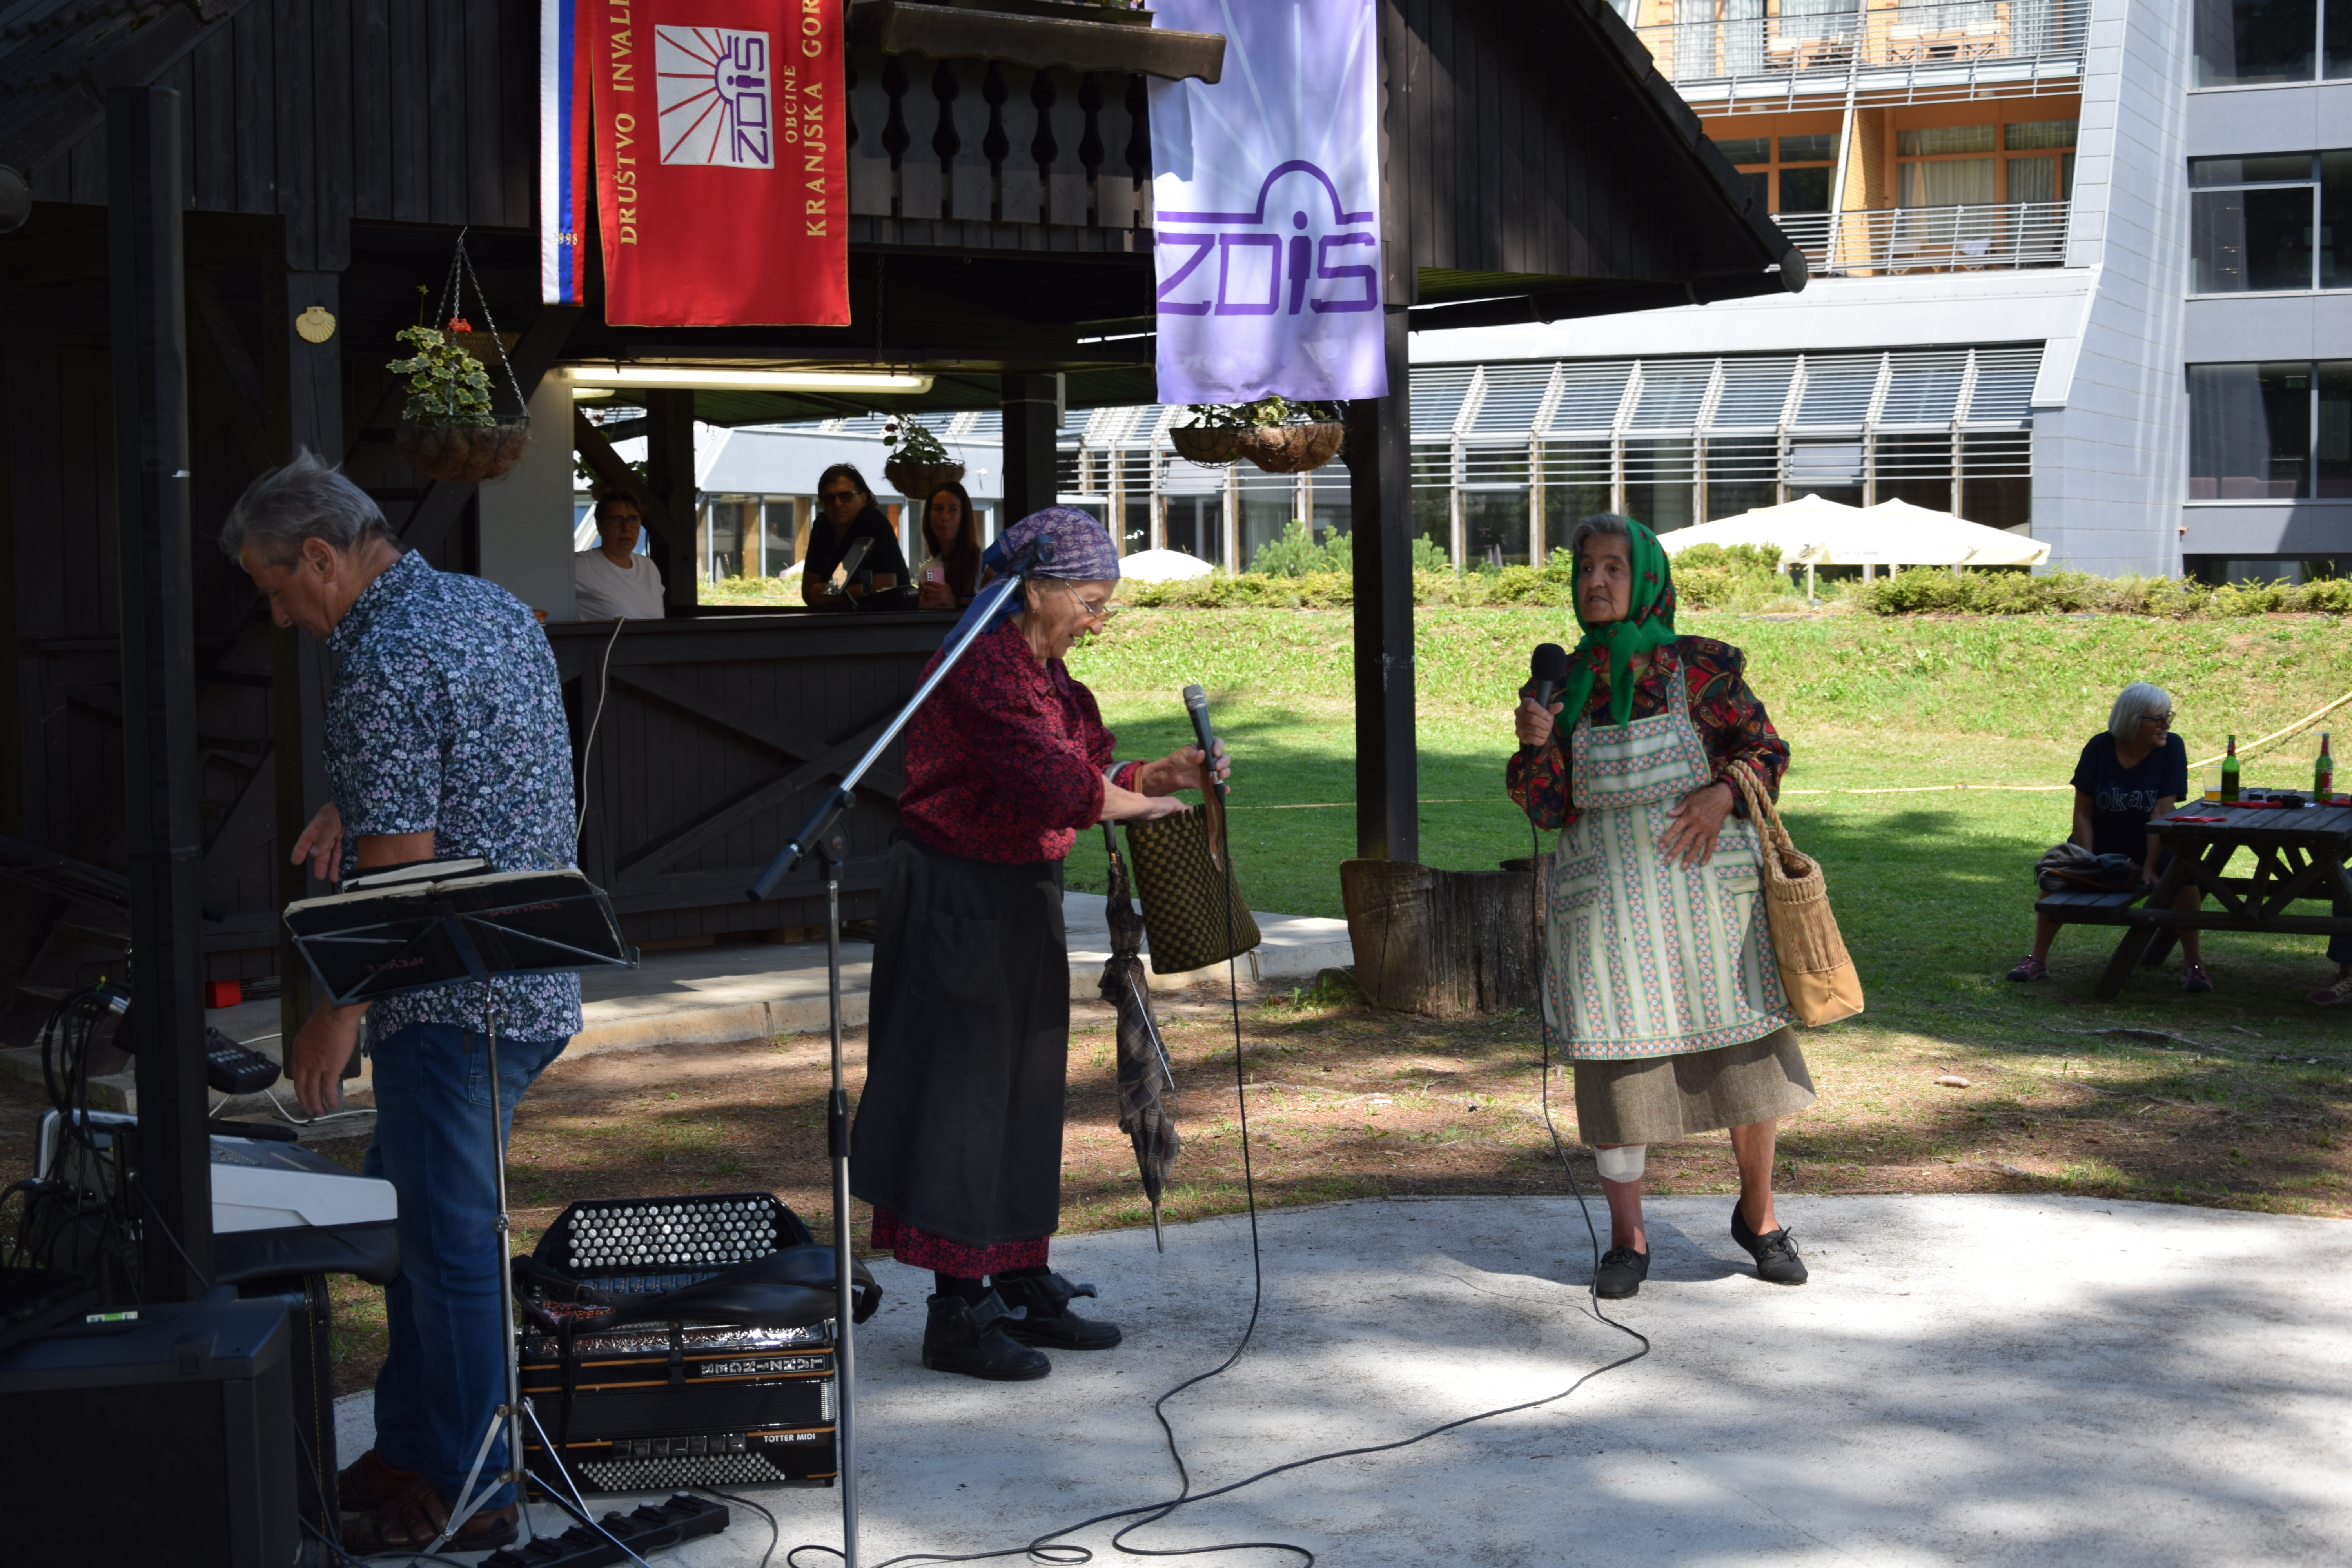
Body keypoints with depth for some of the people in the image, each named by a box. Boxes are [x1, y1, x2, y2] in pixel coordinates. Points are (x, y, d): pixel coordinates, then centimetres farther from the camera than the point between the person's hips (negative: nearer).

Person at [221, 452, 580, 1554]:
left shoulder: (383, 663, -18)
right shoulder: (492, 606, 11)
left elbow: (403, 865, -20)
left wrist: (337, 1015, -13)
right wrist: (358, 804, 6)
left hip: (455, 999, -10)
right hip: (534, 976, 10)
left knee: (447, 1239, -1)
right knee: (406, 1209, 19)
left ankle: (466, 1495, 8)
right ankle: (411, 1448, 27)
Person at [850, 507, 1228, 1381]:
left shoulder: (1042, 668, 11)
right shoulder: (984, 665, -20)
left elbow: (1085, 772, 13)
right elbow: (1058, 784, -28)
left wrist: (1163, 773, -1)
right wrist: (1143, 804, -14)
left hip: (1019, 903, 10)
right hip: (959, 905, -10)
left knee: (1024, 1091, 14)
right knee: (963, 1095, -4)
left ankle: (1022, 1290, 24)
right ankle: (956, 1316, 3)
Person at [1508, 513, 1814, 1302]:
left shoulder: (1702, 669, 0)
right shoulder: (1562, 685, 5)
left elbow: (1766, 748, 4)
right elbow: (1546, 806, 2)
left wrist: (1724, 794, -15)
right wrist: (1534, 744, -17)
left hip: (1704, 878, -1)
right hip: (1605, 891, 1)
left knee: (1746, 1051, 3)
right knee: (1616, 1059, 1)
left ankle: (1758, 1215, 23)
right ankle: (1628, 1239, 13)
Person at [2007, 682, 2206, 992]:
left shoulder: (2171, 748, -15)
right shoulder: (2100, 748, -12)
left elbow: (2162, 813, -20)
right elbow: (2083, 812, -10)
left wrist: (2150, 868, -26)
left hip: (2152, 844, -1)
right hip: (2100, 841, 1)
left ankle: (2192, 964, -21)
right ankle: (2038, 960, -15)